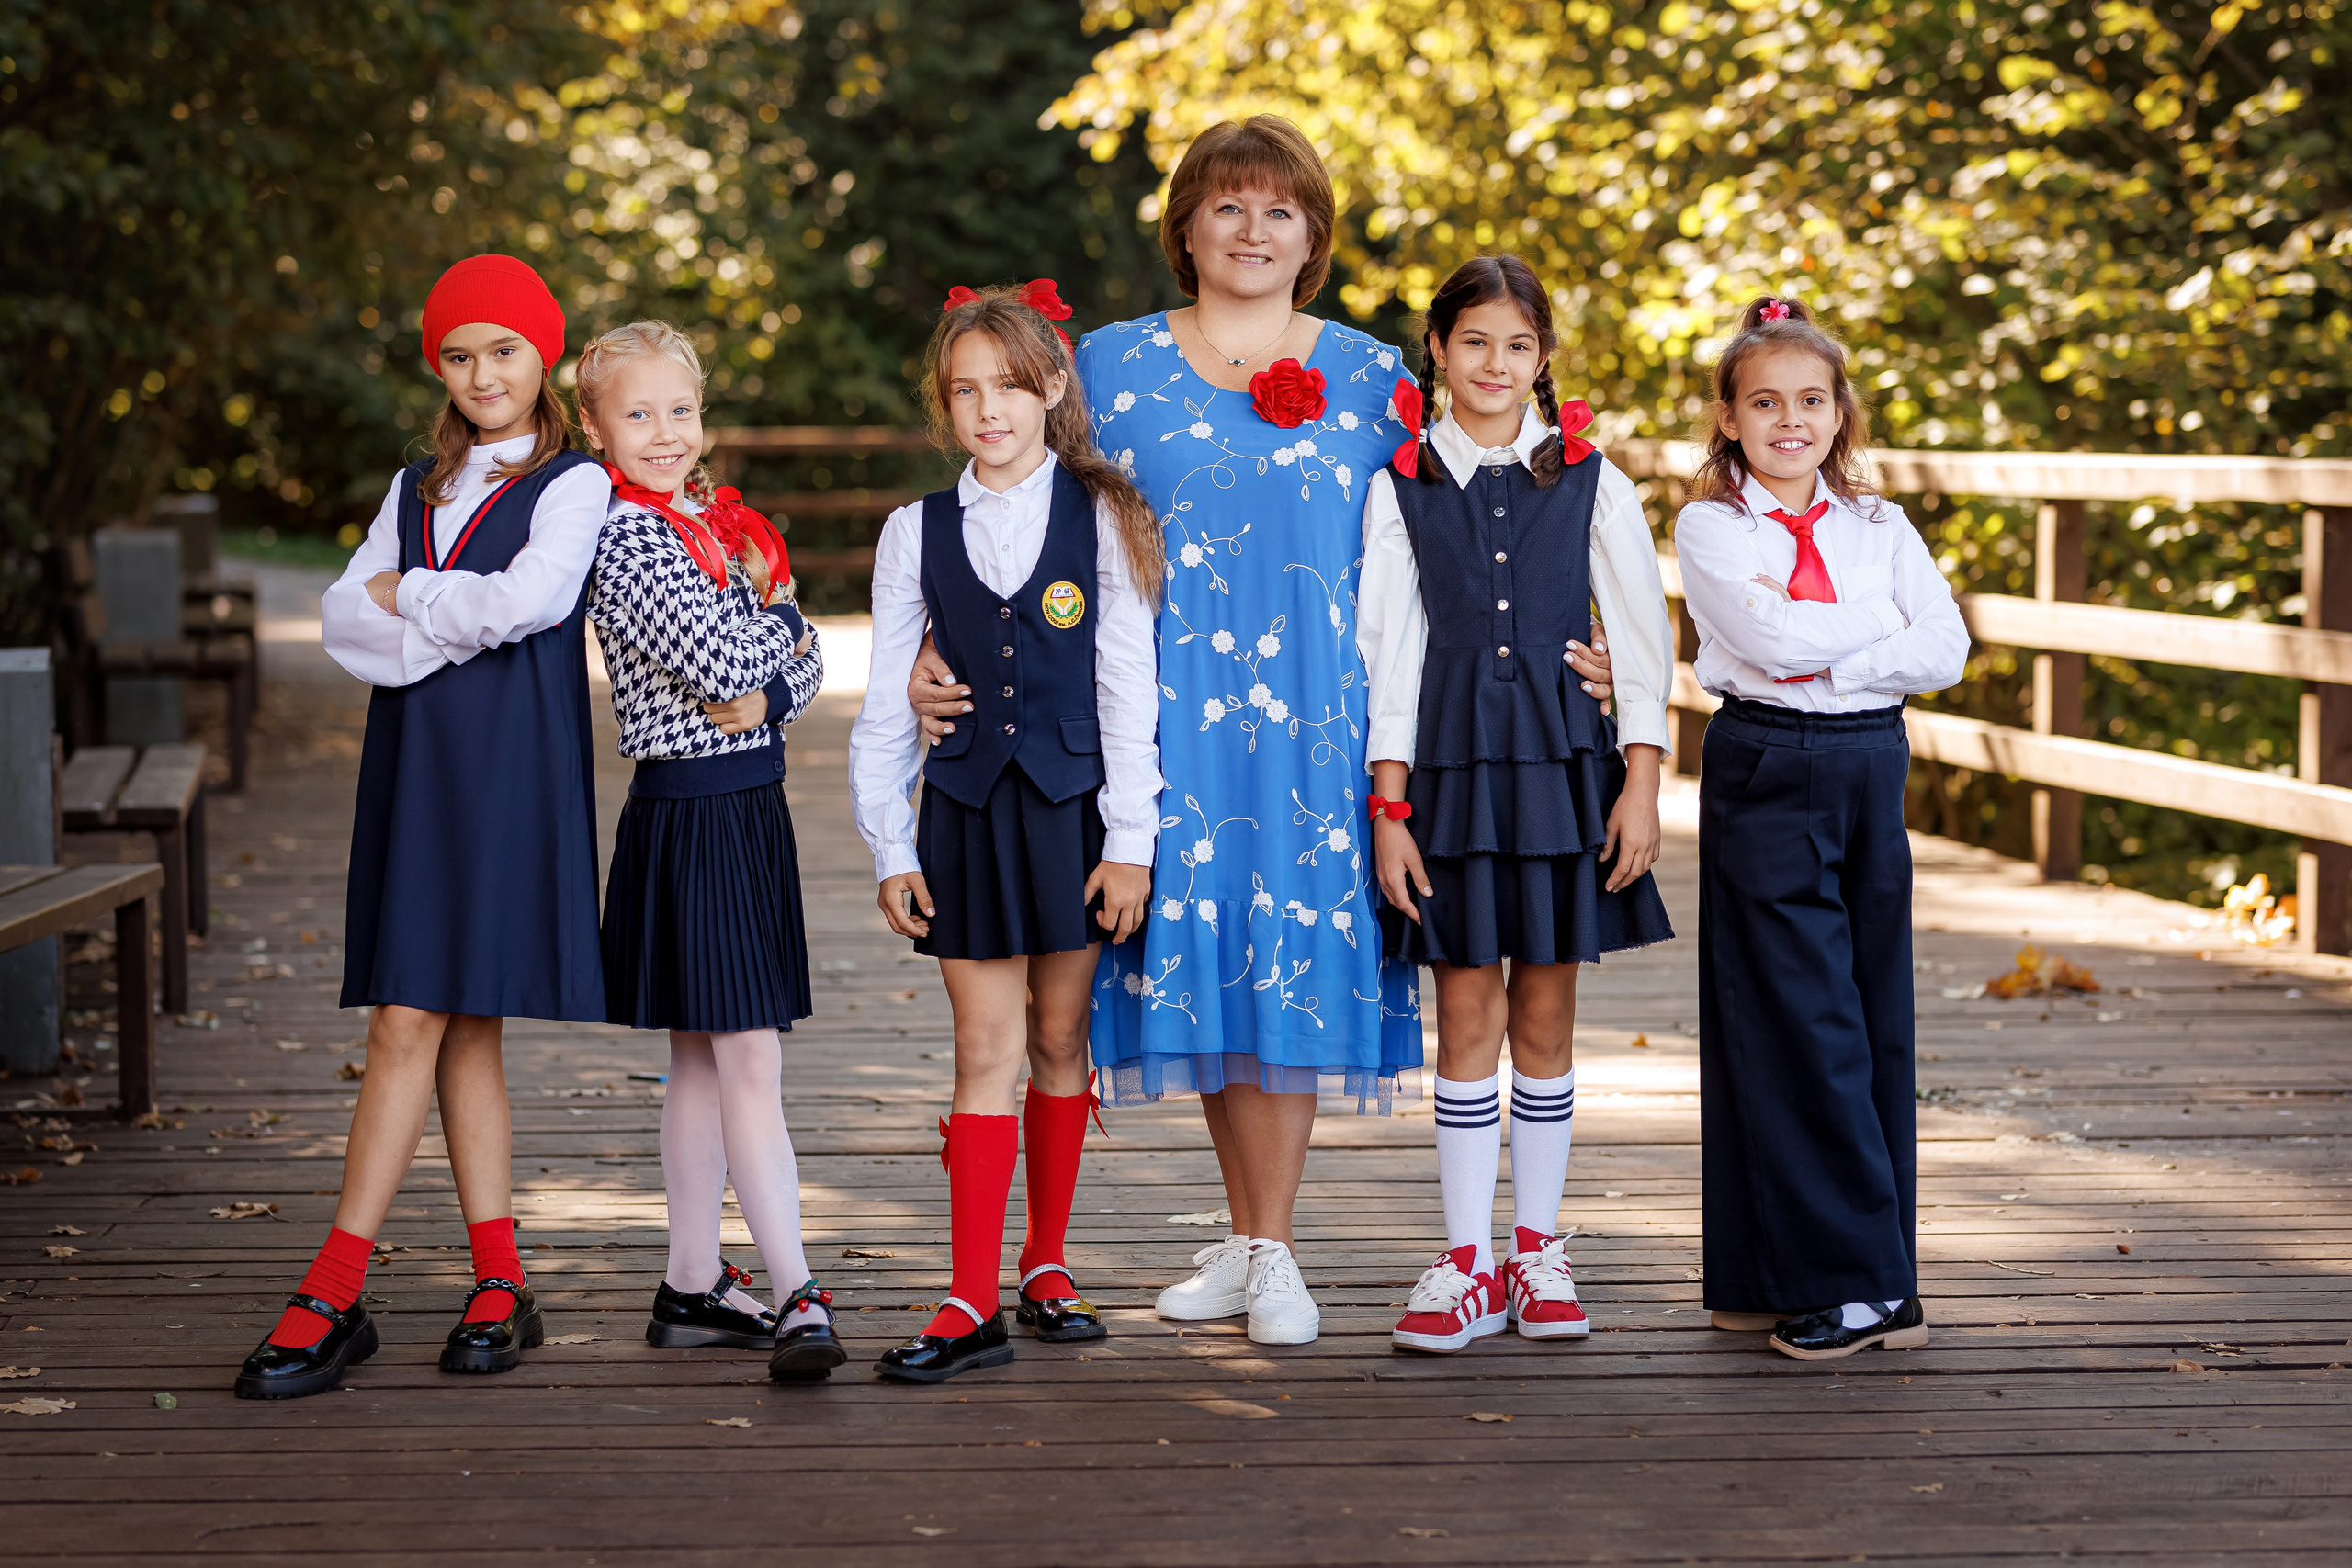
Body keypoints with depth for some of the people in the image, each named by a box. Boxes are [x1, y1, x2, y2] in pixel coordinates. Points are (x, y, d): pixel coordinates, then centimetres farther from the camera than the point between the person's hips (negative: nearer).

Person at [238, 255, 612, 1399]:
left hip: (509, 761, -6)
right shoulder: (417, 489, 19)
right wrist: (450, 622, -11)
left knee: (414, 1022, -11)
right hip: (416, 759, 6)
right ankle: (499, 1286, 10)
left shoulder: (574, 486, 1)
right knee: (458, 1027, 5)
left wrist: (405, 597, -3)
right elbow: (342, 616, 7)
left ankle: (333, 1297, -11)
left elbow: (527, 599, -17)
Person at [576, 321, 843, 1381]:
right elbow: (721, 661, -20)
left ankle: (693, 1284, 19)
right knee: (750, 1064, -9)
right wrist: (776, 610, -1)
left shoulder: (722, 524, 13)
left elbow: (803, 666, 11)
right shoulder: (626, 534, -12)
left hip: (751, 802, 8)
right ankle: (796, 1296, -8)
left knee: (703, 1061, 13)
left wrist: (766, 696, -10)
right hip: (688, 809, -8)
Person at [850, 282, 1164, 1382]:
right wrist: (890, 850, 2)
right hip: (965, 808, 1)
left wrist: (1128, 840, -6)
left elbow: (1127, 690, -2)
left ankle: (1046, 1264, 23)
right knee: (986, 1052, -2)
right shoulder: (918, 532, 4)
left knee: (1060, 1041, 9)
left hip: (1071, 805, -1)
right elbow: (885, 705, 6)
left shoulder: (1101, 518, 0)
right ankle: (972, 1303, -2)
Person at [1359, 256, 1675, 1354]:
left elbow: (1644, 637, 4)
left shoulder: (1590, 482, 4)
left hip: (1561, 755, 0)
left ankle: (1537, 1247, 15)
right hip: (1449, 757, 0)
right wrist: (1389, 805, -3)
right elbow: (1388, 649, 2)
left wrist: (1641, 779, -4)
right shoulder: (1401, 488, 4)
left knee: (1545, 1014, 5)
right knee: (1466, 1015, -1)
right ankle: (1468, 1261, 6)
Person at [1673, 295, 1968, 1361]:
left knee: (1876, 1024, 5)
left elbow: (1946, 652, -3)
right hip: (1764, 776, -4)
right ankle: (1835, 1280, -1)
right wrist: (1880, 627, -6)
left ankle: (1870, 1279, 11)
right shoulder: (1710, 528, 1)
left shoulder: (1881, 529, 11)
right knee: (1801, 1027, -5)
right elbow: (1767, 636, -16)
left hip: (1869, 770, 4)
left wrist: (1818, 656, -12)